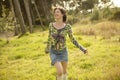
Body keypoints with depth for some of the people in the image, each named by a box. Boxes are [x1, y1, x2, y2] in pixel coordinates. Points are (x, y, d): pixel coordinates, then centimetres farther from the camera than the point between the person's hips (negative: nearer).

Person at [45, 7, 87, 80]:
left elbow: (72, 39, -4)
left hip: (63, 51, 1)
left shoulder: (67, 26, -13)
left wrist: (82, 48, -13)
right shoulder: (51, 25, -11)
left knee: (64, 71, 16)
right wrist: (47, 48, 19)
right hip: (54, 52, -1)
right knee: (60, 71, -16)